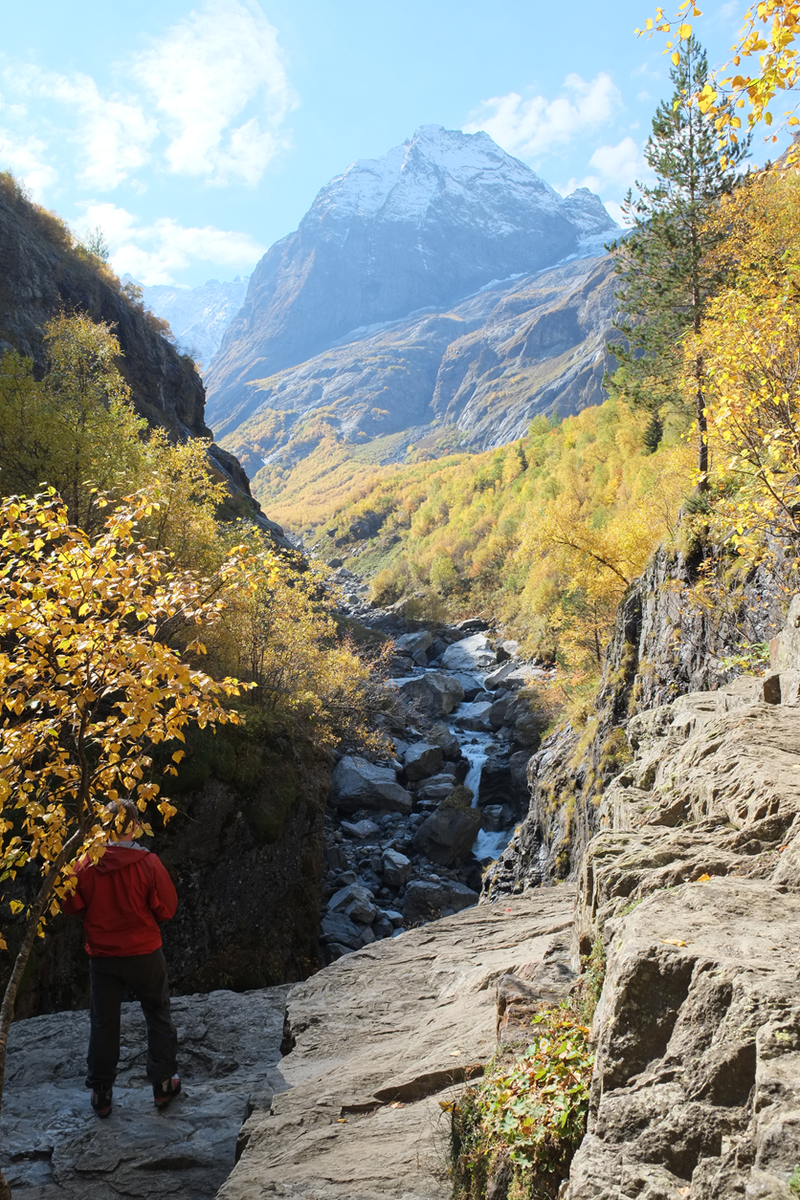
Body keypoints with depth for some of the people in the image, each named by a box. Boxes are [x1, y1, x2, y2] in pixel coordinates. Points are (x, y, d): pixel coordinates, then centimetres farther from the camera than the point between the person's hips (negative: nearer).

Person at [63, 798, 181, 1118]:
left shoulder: (85, 864, -13)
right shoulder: (148, 863, -19)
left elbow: (72, 905, 0)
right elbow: (167, 909, -11)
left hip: (102, 956, 2)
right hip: (144, 953, -2)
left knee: (103, 1023, 16)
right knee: (158, 1017, 17)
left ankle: (100, 1094, 26)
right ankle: (163, 1084, 24)